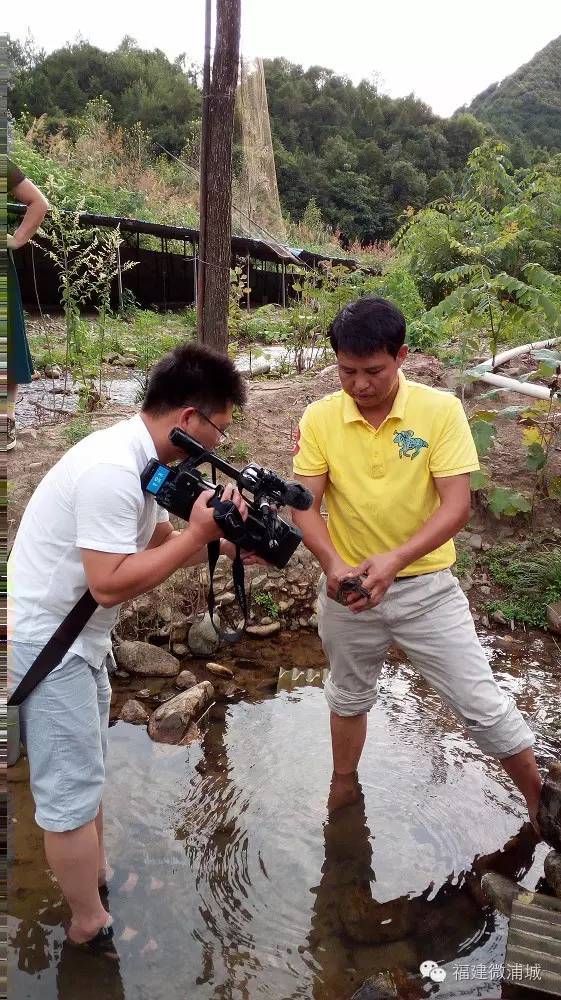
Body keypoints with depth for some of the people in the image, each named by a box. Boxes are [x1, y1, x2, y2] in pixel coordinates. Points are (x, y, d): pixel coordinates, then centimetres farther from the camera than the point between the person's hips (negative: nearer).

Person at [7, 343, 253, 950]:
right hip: (43, 644, -10)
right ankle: (91, 928, 22)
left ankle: (95, 880, 41)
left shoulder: (138, 458, 3)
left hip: (76, 639, 10)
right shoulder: (111, 470, -28)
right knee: (72, 791, 5)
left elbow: (156, 542, 12)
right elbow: (111, 583, -30)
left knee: (83, 775, 23)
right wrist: (198, 533, -25)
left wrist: (222, 545, -2)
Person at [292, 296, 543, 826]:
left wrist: (394, 560, -32)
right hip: (348, 588, 2)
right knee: (348, 698, 23)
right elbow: (304, 505, -10)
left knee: (484, 705, 4)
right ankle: (342, 792, 49)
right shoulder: (319, 418, -10)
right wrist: (333, 564, -28)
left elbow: (456, 505, -18)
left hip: (425, 586, -2)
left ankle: (540, 804, 30)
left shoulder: (441, 410, -15)